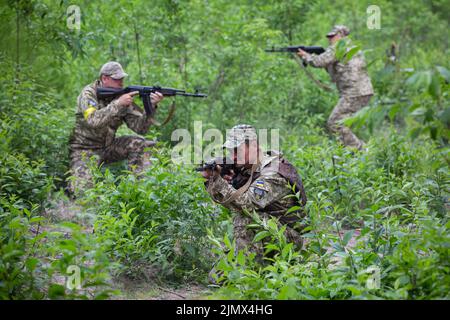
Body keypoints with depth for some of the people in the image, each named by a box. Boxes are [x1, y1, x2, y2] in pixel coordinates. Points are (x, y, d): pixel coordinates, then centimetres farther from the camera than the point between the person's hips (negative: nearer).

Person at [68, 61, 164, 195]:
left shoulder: (123, 96, -4)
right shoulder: (89, 93, -16)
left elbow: (140, 127, -10)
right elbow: (93, 120, -35)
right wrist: (118, 104, -38)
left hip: (108, 146, 5)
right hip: (85, 149, -5)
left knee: (139, 144, -18)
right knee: (83, 190, -23)